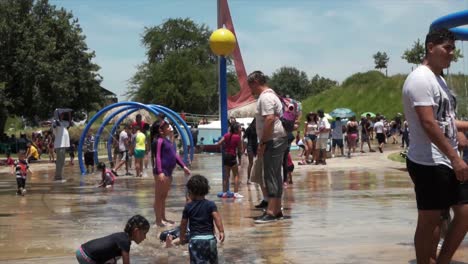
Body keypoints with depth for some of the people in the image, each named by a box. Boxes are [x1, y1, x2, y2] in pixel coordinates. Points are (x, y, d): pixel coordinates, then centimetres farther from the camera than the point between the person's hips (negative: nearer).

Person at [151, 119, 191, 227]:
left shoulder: (167, 141, 16)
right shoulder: (159, 141, -12)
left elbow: (174, 155, 22)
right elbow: (157, 157, -20)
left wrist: (183, 166, 19)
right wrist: (160, 172, -29)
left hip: (168, 172, 10)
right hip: (162, 172, -10)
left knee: (163, 197, 16)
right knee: (159, 197, -2)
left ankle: (163, 218, 25)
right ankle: (158, 220, 2)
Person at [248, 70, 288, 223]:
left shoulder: (265, 97, -13)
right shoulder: (271, 95, 21)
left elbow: (269, 120, -23)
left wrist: (263, 143, -20)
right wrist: (264, 142, 19)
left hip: (273, 141, -11)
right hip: (277, 140, 11)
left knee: (270, 177, -12)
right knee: (275, 176, 12)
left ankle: (271, 212, -13)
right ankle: (277, 211, 17)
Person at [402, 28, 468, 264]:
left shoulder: (439, 80, 17)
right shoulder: (421, 79, -14)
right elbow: (428, 124, -22)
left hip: (447, 162, 10)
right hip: (429, 163, -10)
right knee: (429, 220, -1)